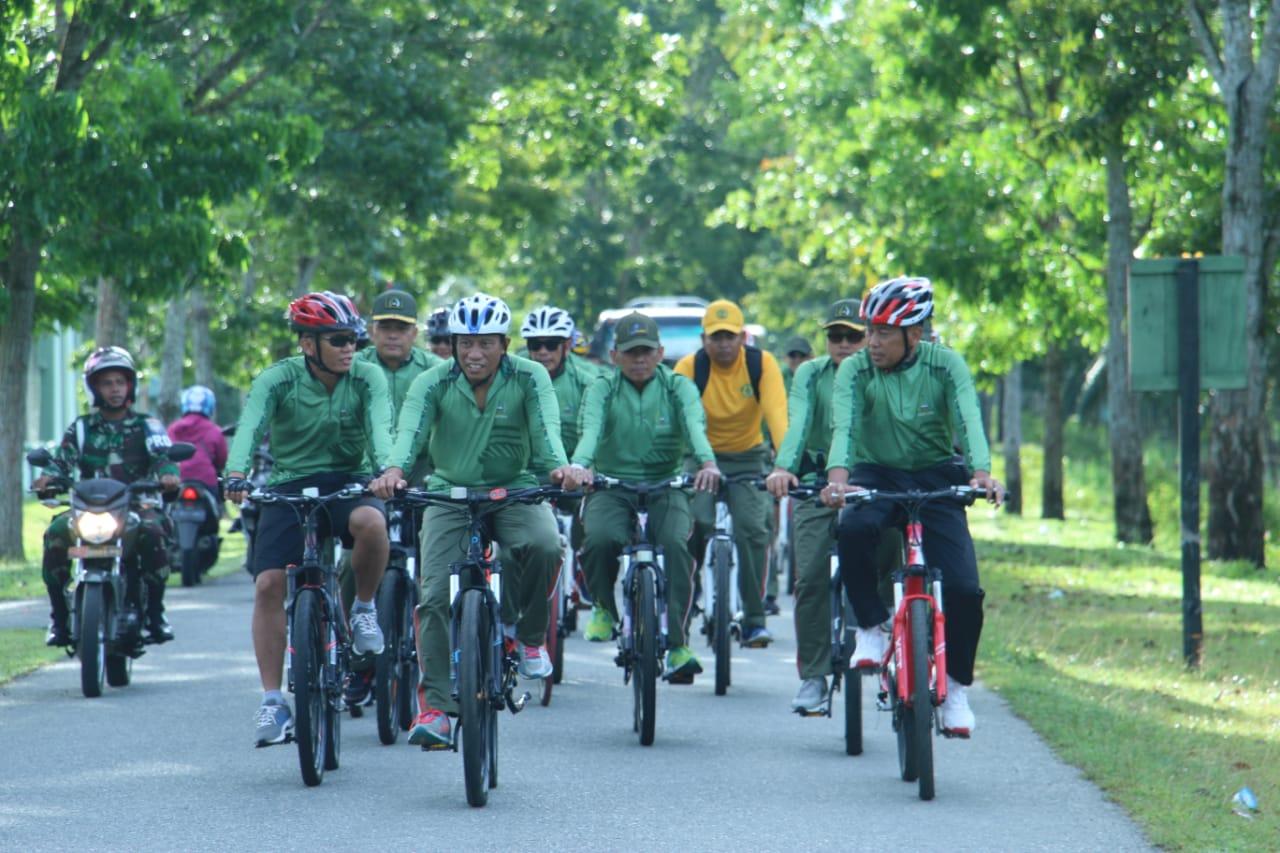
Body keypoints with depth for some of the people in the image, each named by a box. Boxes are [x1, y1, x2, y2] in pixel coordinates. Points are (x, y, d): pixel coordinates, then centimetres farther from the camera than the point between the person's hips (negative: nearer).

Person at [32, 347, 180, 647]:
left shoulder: (147, 426, 12)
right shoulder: (81, 428, 15)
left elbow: (162, 454, -4)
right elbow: (63, 460, 2)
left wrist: (168, 473, -28)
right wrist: (48, 476, -22)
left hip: (137, 506, -1)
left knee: (153, 531, -35)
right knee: (55, 535, -28)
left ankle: (155, 611, -21)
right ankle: (59, 616, -17)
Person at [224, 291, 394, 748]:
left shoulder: (367, 378, -8)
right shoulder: (278, 379, -11)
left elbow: (380, 426, -23)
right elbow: (251, 425, -26)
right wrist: (236, 474, -45)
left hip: (347, 482, 0)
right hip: (288, 486, 0)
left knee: (370, 522, -35)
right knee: (268, 584, -15)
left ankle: (364, 608, -6)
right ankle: (271, 701, -5)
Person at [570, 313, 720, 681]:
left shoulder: (678, 387, 3)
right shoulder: (602, 389, 2)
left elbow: (695, 426, -17)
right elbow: (590, 430, -17)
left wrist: (707, 463, -39)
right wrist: (578, 466, -40)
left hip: (665, 488, 0)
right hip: (612, 487, 0)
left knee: (675, 546, -29)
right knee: (601, 539, -30)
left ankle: (677, 644, -26)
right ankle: (603, 606, 1)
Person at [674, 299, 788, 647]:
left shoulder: (762, 364, -15)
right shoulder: (690, 367, -15)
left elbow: (777, 415, -27)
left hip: (748, 457, 0)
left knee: (752, 530, -15)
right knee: (696, 526, -20)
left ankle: (755, 620, -8)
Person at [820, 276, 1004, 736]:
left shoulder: (945, 365, -10)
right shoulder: (855, 370, -11)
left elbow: (968, 420, -24)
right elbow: (844, 425, -26)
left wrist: (981, 472, -43)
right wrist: (837, 476, -46)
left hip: (936, 478, 0)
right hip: (876, 475, 0)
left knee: (963, 589, -14)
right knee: (854, 527, -36)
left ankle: (954, 686, 9)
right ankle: (870, 628, -15)